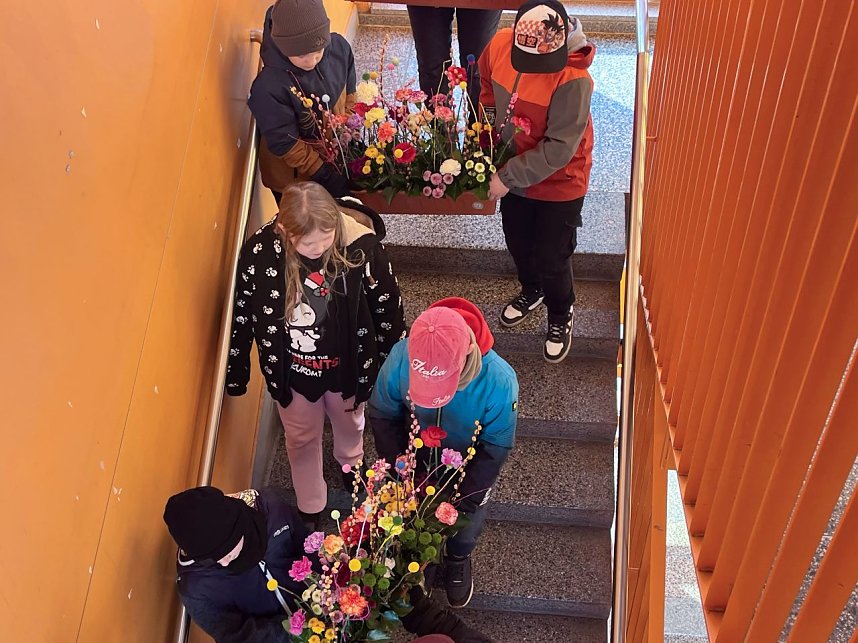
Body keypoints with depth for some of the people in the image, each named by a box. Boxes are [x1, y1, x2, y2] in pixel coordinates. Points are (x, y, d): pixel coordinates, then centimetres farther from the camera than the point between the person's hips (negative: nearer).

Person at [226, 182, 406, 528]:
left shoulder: (362, 246, -31)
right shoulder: (259, 252, -27)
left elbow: (388, 308, -15)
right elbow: (242, 315, -11)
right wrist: (236, 374, 0)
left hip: (348, 366, 0)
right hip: (292, 371, 0)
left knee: (350, 423, 32)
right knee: (302, 439, 25)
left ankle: (351, 464, 68)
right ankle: (310, 511, 53)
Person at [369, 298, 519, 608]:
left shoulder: (499, 382, -41)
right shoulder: (401, 358, -36)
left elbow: (495, 448, -23)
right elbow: (383, 416, -16)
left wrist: (462, 496, -22)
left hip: (469, 468, -1)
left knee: (466, 523, 28)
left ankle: (458, 560, 62)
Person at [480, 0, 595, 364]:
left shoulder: (573, 79, -34)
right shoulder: (499, 45, -18)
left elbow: (559, 149, -29)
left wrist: (508, 177, -26)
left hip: (559, 183, -5)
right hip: (514, 173, 5)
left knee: (551, 259, 8)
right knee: (517, 243, 25)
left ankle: (560, 315, 39)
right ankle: (532, 291, 56)